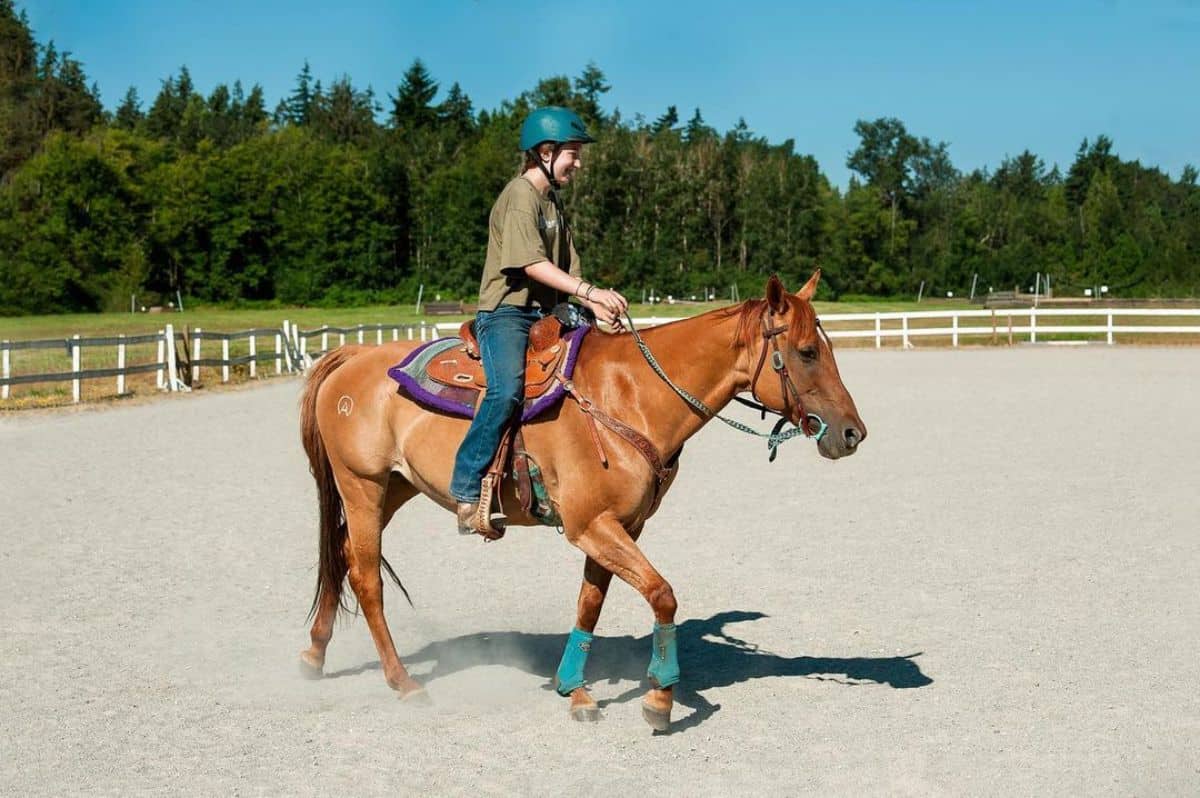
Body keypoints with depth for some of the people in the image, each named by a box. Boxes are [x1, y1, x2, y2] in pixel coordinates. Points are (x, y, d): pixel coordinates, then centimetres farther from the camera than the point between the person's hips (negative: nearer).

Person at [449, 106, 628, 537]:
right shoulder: (520, 195, -9)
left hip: (545, 316, 10)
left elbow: (568, 270, 19)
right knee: (508, 389, -32)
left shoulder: (553, 201, 21)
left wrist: (596, 306, 4)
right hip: (507, 312, -10)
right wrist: (589, 291, -25)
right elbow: (533, 264, -19)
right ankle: (468, 491, -26)